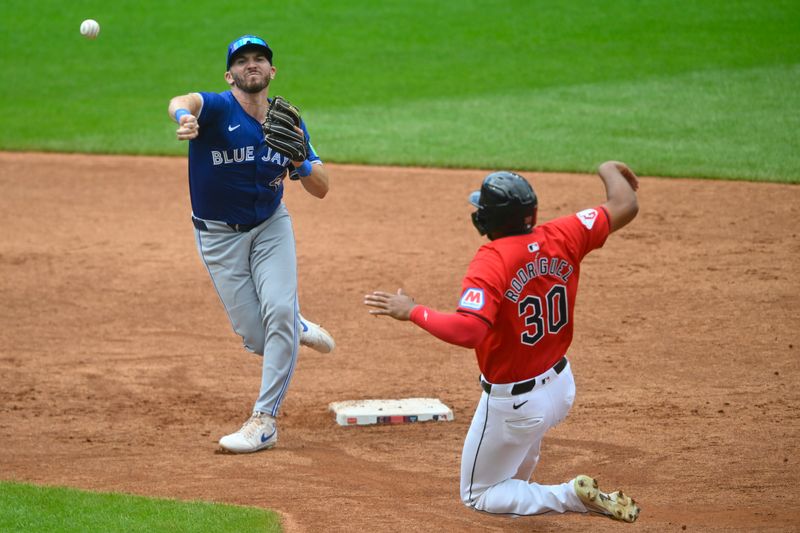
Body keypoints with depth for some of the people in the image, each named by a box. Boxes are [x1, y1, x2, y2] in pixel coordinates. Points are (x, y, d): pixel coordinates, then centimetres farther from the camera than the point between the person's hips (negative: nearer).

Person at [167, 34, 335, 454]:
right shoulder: (218, 108, -19)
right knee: (257, 338, -2)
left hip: (271, 226, 3)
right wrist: (185, 117, -69)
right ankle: (297, 328, 35)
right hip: (220, 235, -2)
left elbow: (321, 190, -4)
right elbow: (181, 102, -44)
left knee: (279, 312, -17)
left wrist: (299, 160, -26)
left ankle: (264, 421, -7)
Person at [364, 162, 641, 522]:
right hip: (560, 385, 8)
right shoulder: (563, 237, -12)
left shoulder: (491, 262, -28)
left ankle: (571, 496, -5)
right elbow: (626, 206, -2)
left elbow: (468, 331, -41)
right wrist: (609, 170, 18)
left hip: (514, 403, -8)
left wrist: (412, 312, -28)